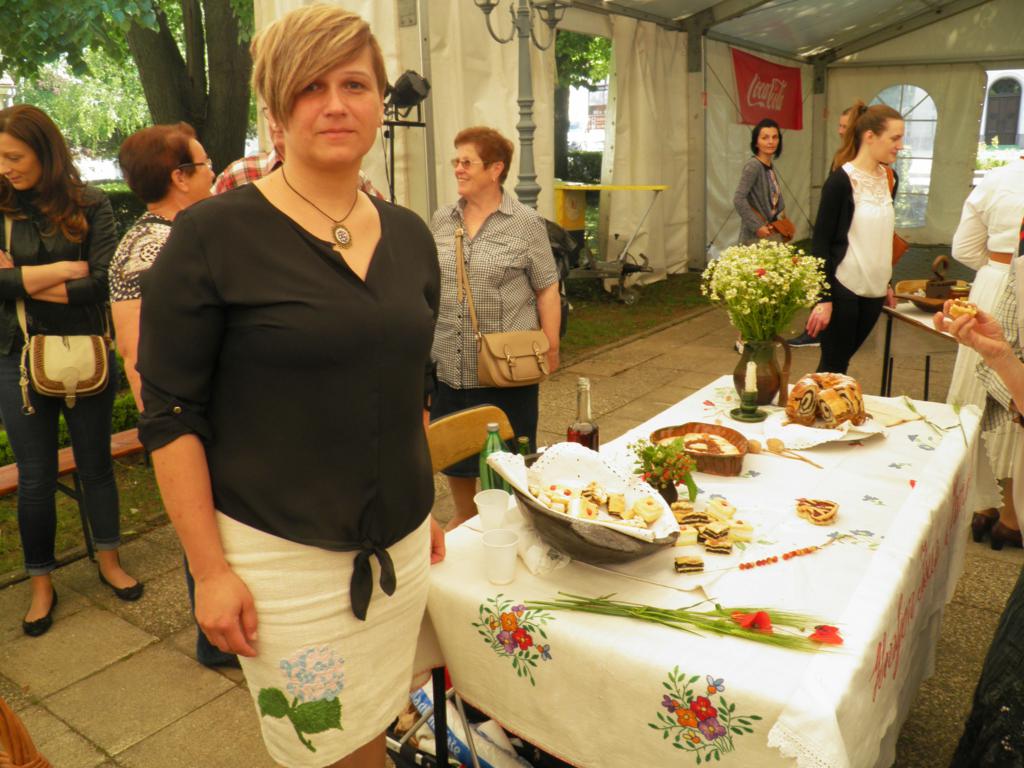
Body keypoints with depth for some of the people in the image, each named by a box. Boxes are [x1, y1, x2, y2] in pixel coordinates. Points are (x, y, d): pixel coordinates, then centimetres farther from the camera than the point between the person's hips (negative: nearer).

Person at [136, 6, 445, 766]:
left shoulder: (409, 236, 5)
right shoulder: (212, 235, -11)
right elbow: (171, 415, -10)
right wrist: (210, 570, -11)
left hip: (400, 546, 5)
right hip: (283, 557, -4)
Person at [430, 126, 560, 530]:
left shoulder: (525, 223, -4)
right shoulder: (441, 220, 9)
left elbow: (547, 289, -4)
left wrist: (551, 347, -8)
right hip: (449, 365, 5)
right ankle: (465, 518, 36)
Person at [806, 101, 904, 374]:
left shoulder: (890, 178, 8)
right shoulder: (841, 180, -13)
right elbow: (821, 241, -14)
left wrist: (885, 283, 19)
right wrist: (824, 298, -17)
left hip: (873, 290, 6)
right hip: (842, 289, -6)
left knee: (841, 361, 14)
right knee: (833, 364, 2)